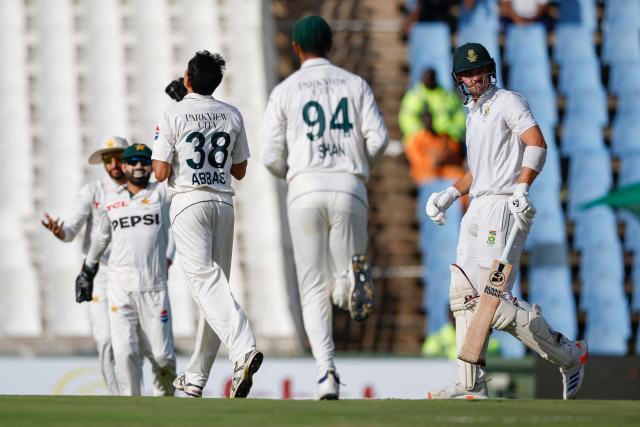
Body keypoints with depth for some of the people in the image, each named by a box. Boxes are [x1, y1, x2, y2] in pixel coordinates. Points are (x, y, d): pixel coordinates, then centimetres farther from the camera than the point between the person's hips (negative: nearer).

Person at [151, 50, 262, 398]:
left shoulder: (173, 116, -6)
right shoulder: (232, 116, 8)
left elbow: (160, 172, -9)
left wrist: (157, 159, 13)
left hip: (189, 202, -5)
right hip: (224, 202, 5)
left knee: (206, 282, -14)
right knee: (215, 285, 10)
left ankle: (244, 350, -36)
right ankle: (196, 376, 15)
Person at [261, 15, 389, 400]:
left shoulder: (285, 91, 7)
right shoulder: (355, 84, 11)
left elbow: (271, 156, 4)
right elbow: (378, 138, 1)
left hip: (305, 188, -1)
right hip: (349, 186, 1)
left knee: (314, 287, 3)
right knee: (342, 284, 13)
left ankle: (327, 370, -15)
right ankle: (351, 279, -27)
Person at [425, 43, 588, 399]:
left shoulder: (507, 102, -4)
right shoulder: (474, 113, 24)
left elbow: (537, 143, -18)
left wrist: (522, 189, -31)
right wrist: (451, 194, 19)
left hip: (504, 206, -10)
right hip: (477, 210, 10)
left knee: (496, 301, -16)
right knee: (464, 297, 5)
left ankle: (569, 355, -3)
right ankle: (472, 386, 8)